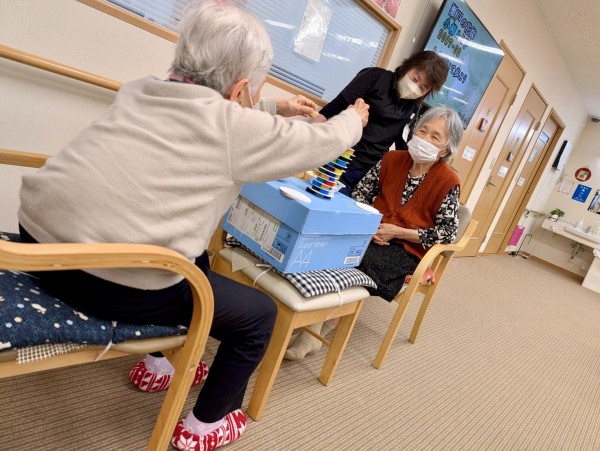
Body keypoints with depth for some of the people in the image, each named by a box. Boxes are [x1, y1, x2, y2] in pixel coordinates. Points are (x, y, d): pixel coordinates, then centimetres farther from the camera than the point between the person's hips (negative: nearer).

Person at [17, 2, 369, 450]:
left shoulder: (144, 90, 11)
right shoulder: (233, 126, -10)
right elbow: (322, 143, 4)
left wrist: (277, 110, 34)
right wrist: (354, 118, 25)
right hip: (112, 281, -8)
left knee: (197, 262, 30)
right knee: (260, 313, 11)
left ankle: (158, 366, 46)